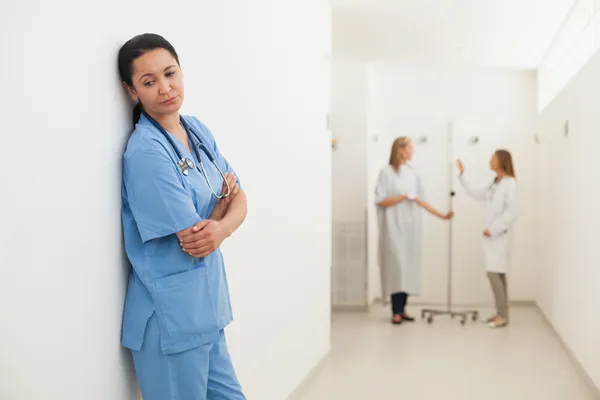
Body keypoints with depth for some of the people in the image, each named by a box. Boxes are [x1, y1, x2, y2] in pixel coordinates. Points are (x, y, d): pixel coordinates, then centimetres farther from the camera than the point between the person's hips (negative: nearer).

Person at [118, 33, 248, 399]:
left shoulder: (198, 130, 5)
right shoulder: (146, 153, -19)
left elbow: (239, 199, 3)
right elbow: (193, 243, -19)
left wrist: (222, 227, -18)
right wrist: (224, 196, -3)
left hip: (207, 305, 7)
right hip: (171, 316, -7)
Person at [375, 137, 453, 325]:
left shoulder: (413, 173, 10)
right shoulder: (387, 172, -5)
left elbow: (422, 201, 13)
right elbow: (380, 201, -9)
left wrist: (441, 215, 10)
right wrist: (404, 197, -16)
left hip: (411, 226, 5)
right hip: (394, 226, -5)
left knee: (409, 267, 4)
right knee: (397, 266, -9)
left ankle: (402, 309, 12)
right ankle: (396, 312, -4)